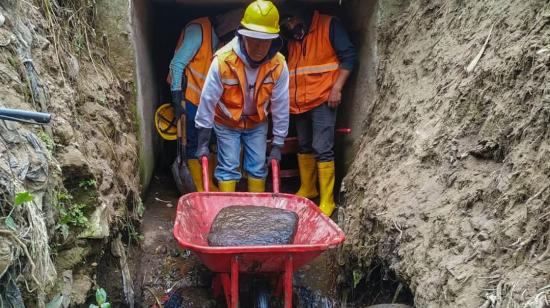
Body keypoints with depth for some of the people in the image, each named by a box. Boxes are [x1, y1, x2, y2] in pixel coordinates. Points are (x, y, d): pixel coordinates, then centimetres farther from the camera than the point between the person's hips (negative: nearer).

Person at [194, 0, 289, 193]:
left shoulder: (278, 65, -22)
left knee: (258, 168, 6)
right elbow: (208, 100, -21)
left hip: (257, 123, 2)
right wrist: (203, 143, -15)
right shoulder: (223, 60, -30)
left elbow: (281, 105, -12)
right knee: (228, 167, -3)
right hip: (226, 122, -2)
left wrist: (278, 144, -7)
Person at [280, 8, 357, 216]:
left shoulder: (329, 25, -4)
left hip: (323, 99, -7)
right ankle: (307, 189, 31)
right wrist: (287, 97, 15)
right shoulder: (290, 37, 15)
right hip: (298, 103, 7)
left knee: (322, 149, -9)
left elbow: (349, 56, -8)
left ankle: (327, 201, -2)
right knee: (304, 146, 15)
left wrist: (337, 87, -17)